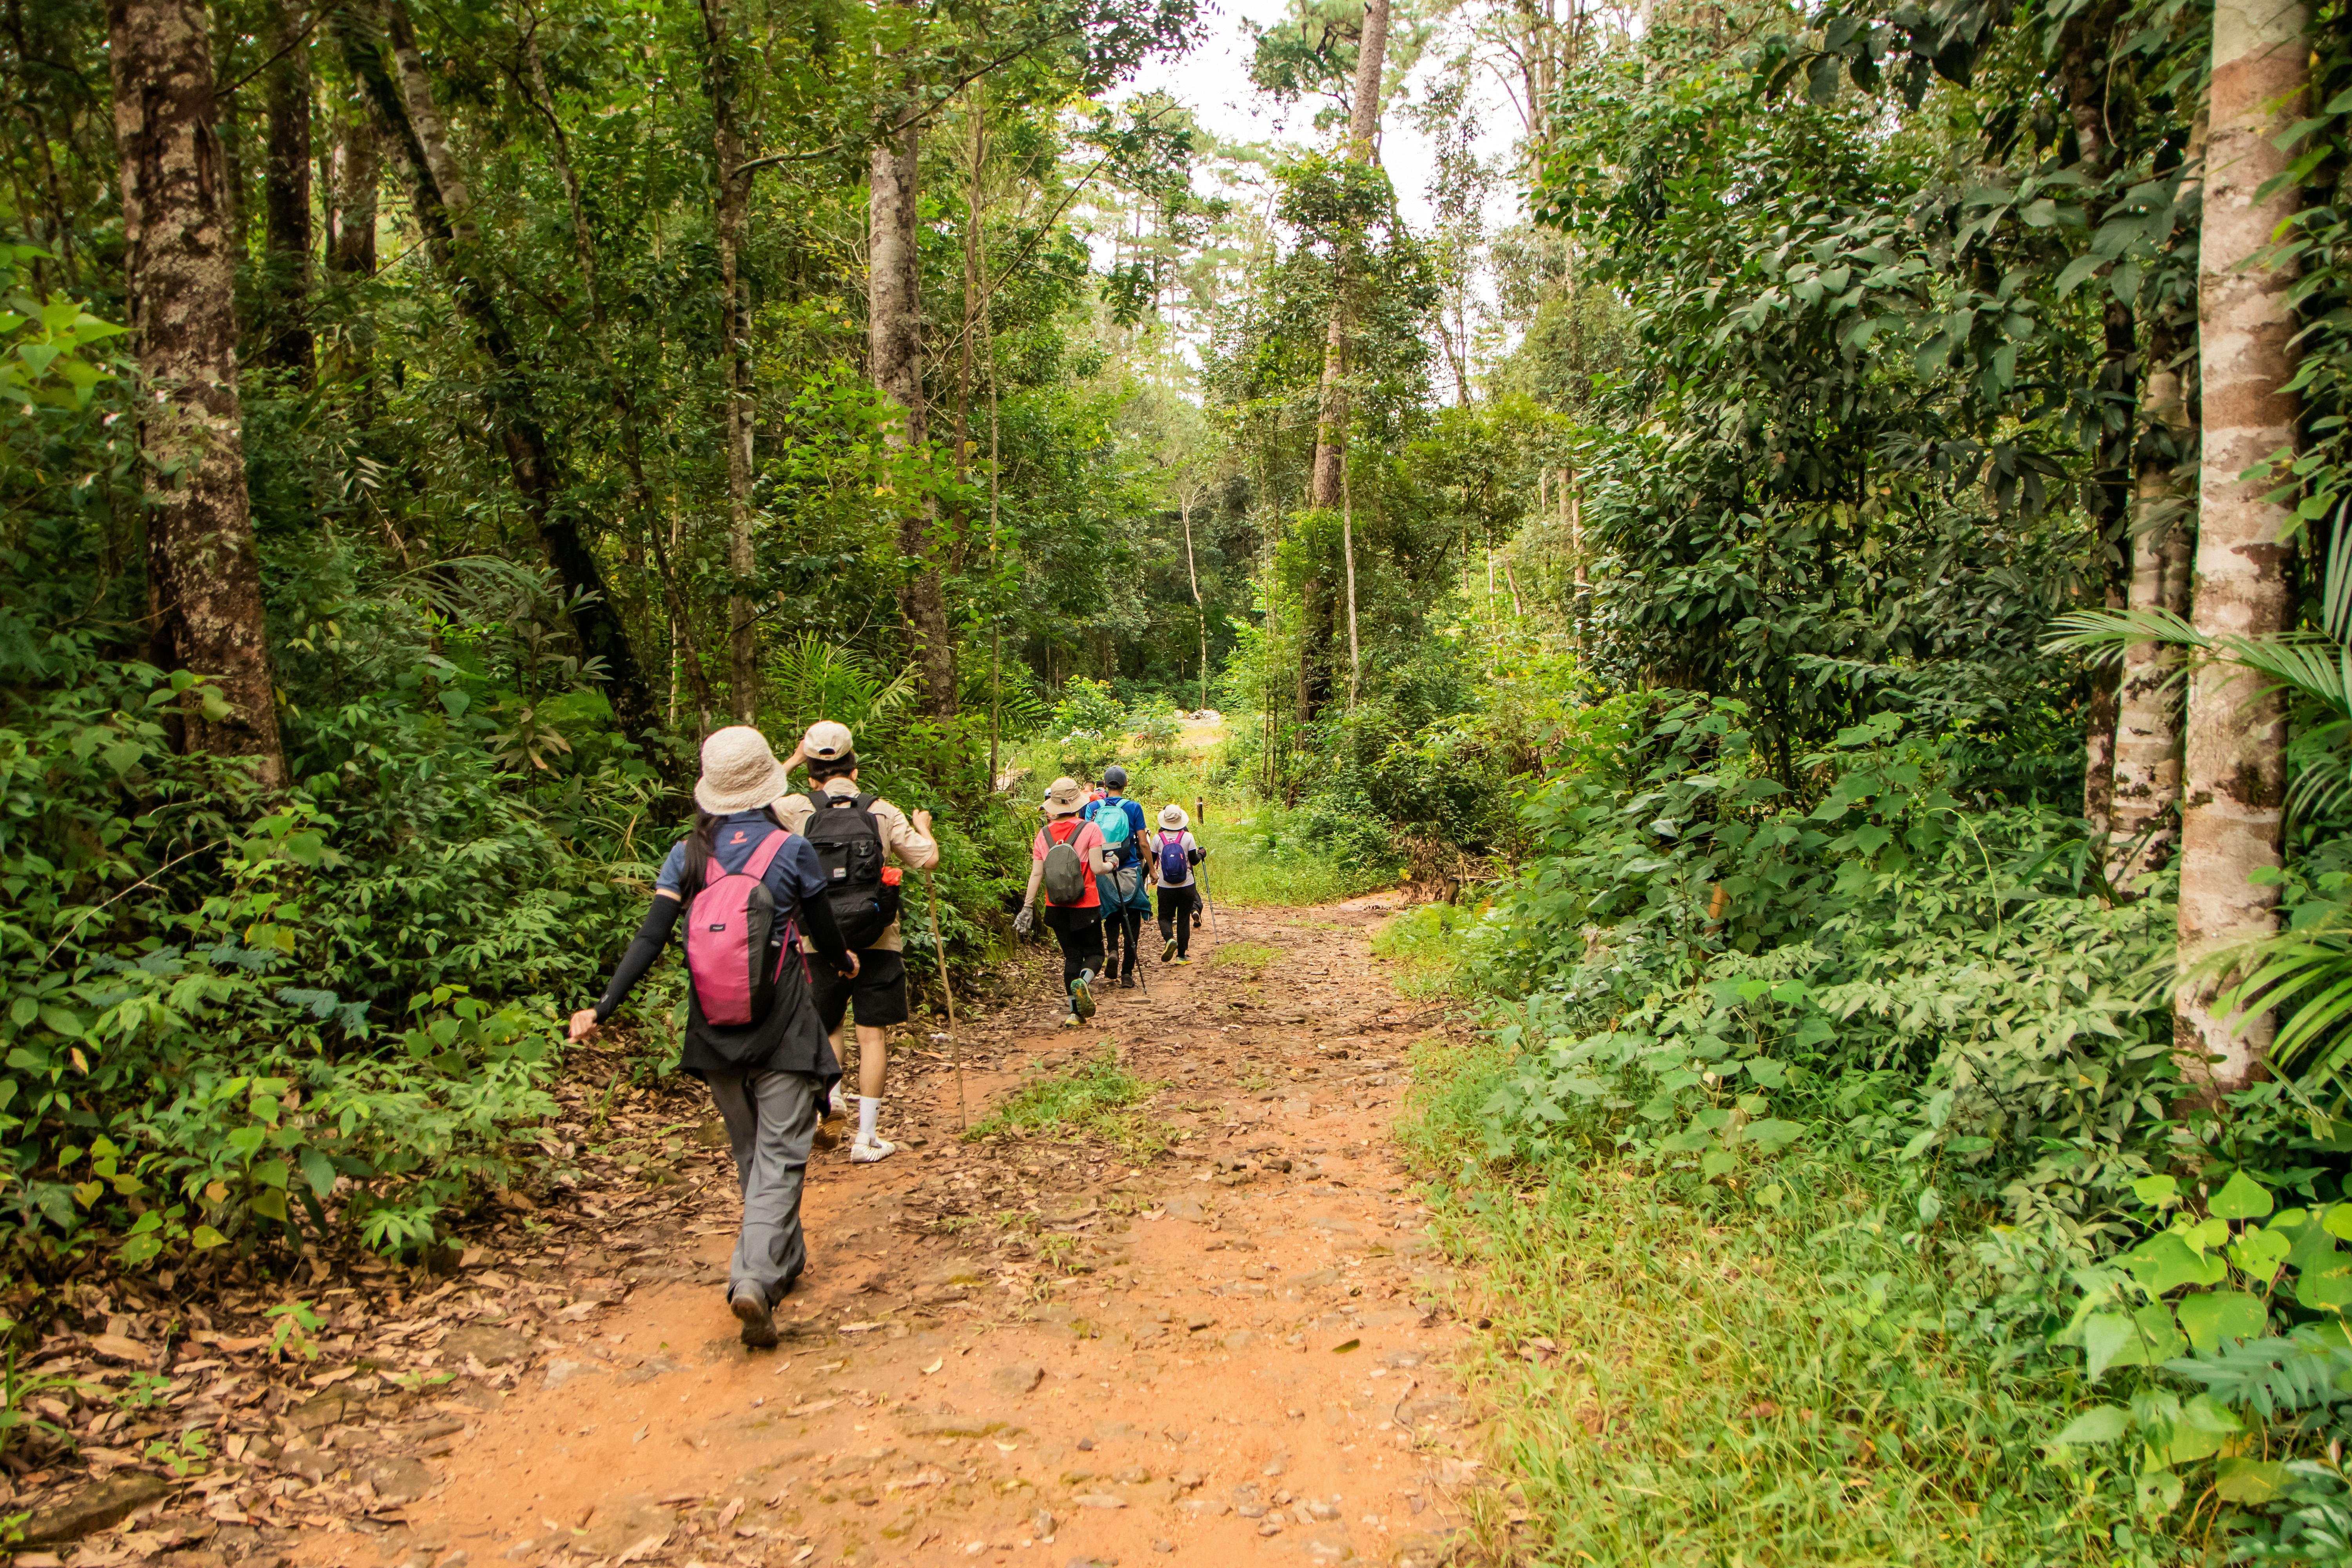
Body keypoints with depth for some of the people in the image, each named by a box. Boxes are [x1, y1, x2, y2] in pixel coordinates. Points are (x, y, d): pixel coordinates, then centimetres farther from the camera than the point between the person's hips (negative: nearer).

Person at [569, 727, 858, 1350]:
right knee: (779, 1153, 0)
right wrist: (844, 961, 23)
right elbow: (823, 932, 2)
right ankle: (755, 1276, -15)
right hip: (780, 1026, -4)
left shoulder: (688, 856, -1)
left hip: (715, 1033, 4)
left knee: (750, 1153, 19)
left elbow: (650, 938, -9)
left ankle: (784, 1259, 32)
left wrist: (604, 1007, -8)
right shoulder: (791, 849, -9)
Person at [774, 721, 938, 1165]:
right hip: (877, 943, -1)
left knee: (828, 1027, 20)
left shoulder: (799, 811, -4)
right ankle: (866, 1137, 7)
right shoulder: (883, 812, -5)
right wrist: (922, 827, 16)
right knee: (873, 1035, 4)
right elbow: (928, 859, -4)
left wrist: (792, 760, 19)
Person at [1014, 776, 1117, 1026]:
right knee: (1094, 951, 11)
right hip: (1085, 904, -3)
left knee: (1071, 955, 13)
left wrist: (1027, 907, 5)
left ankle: (1075, 1012, 9)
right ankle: (1084, 979, -24)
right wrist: (1111, 864, 8)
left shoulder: (1044, 834, 2)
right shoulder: (1089, 829, -9)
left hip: (1056, 906, 3)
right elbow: (1097, 868, -14)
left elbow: (1036, 874, 1)